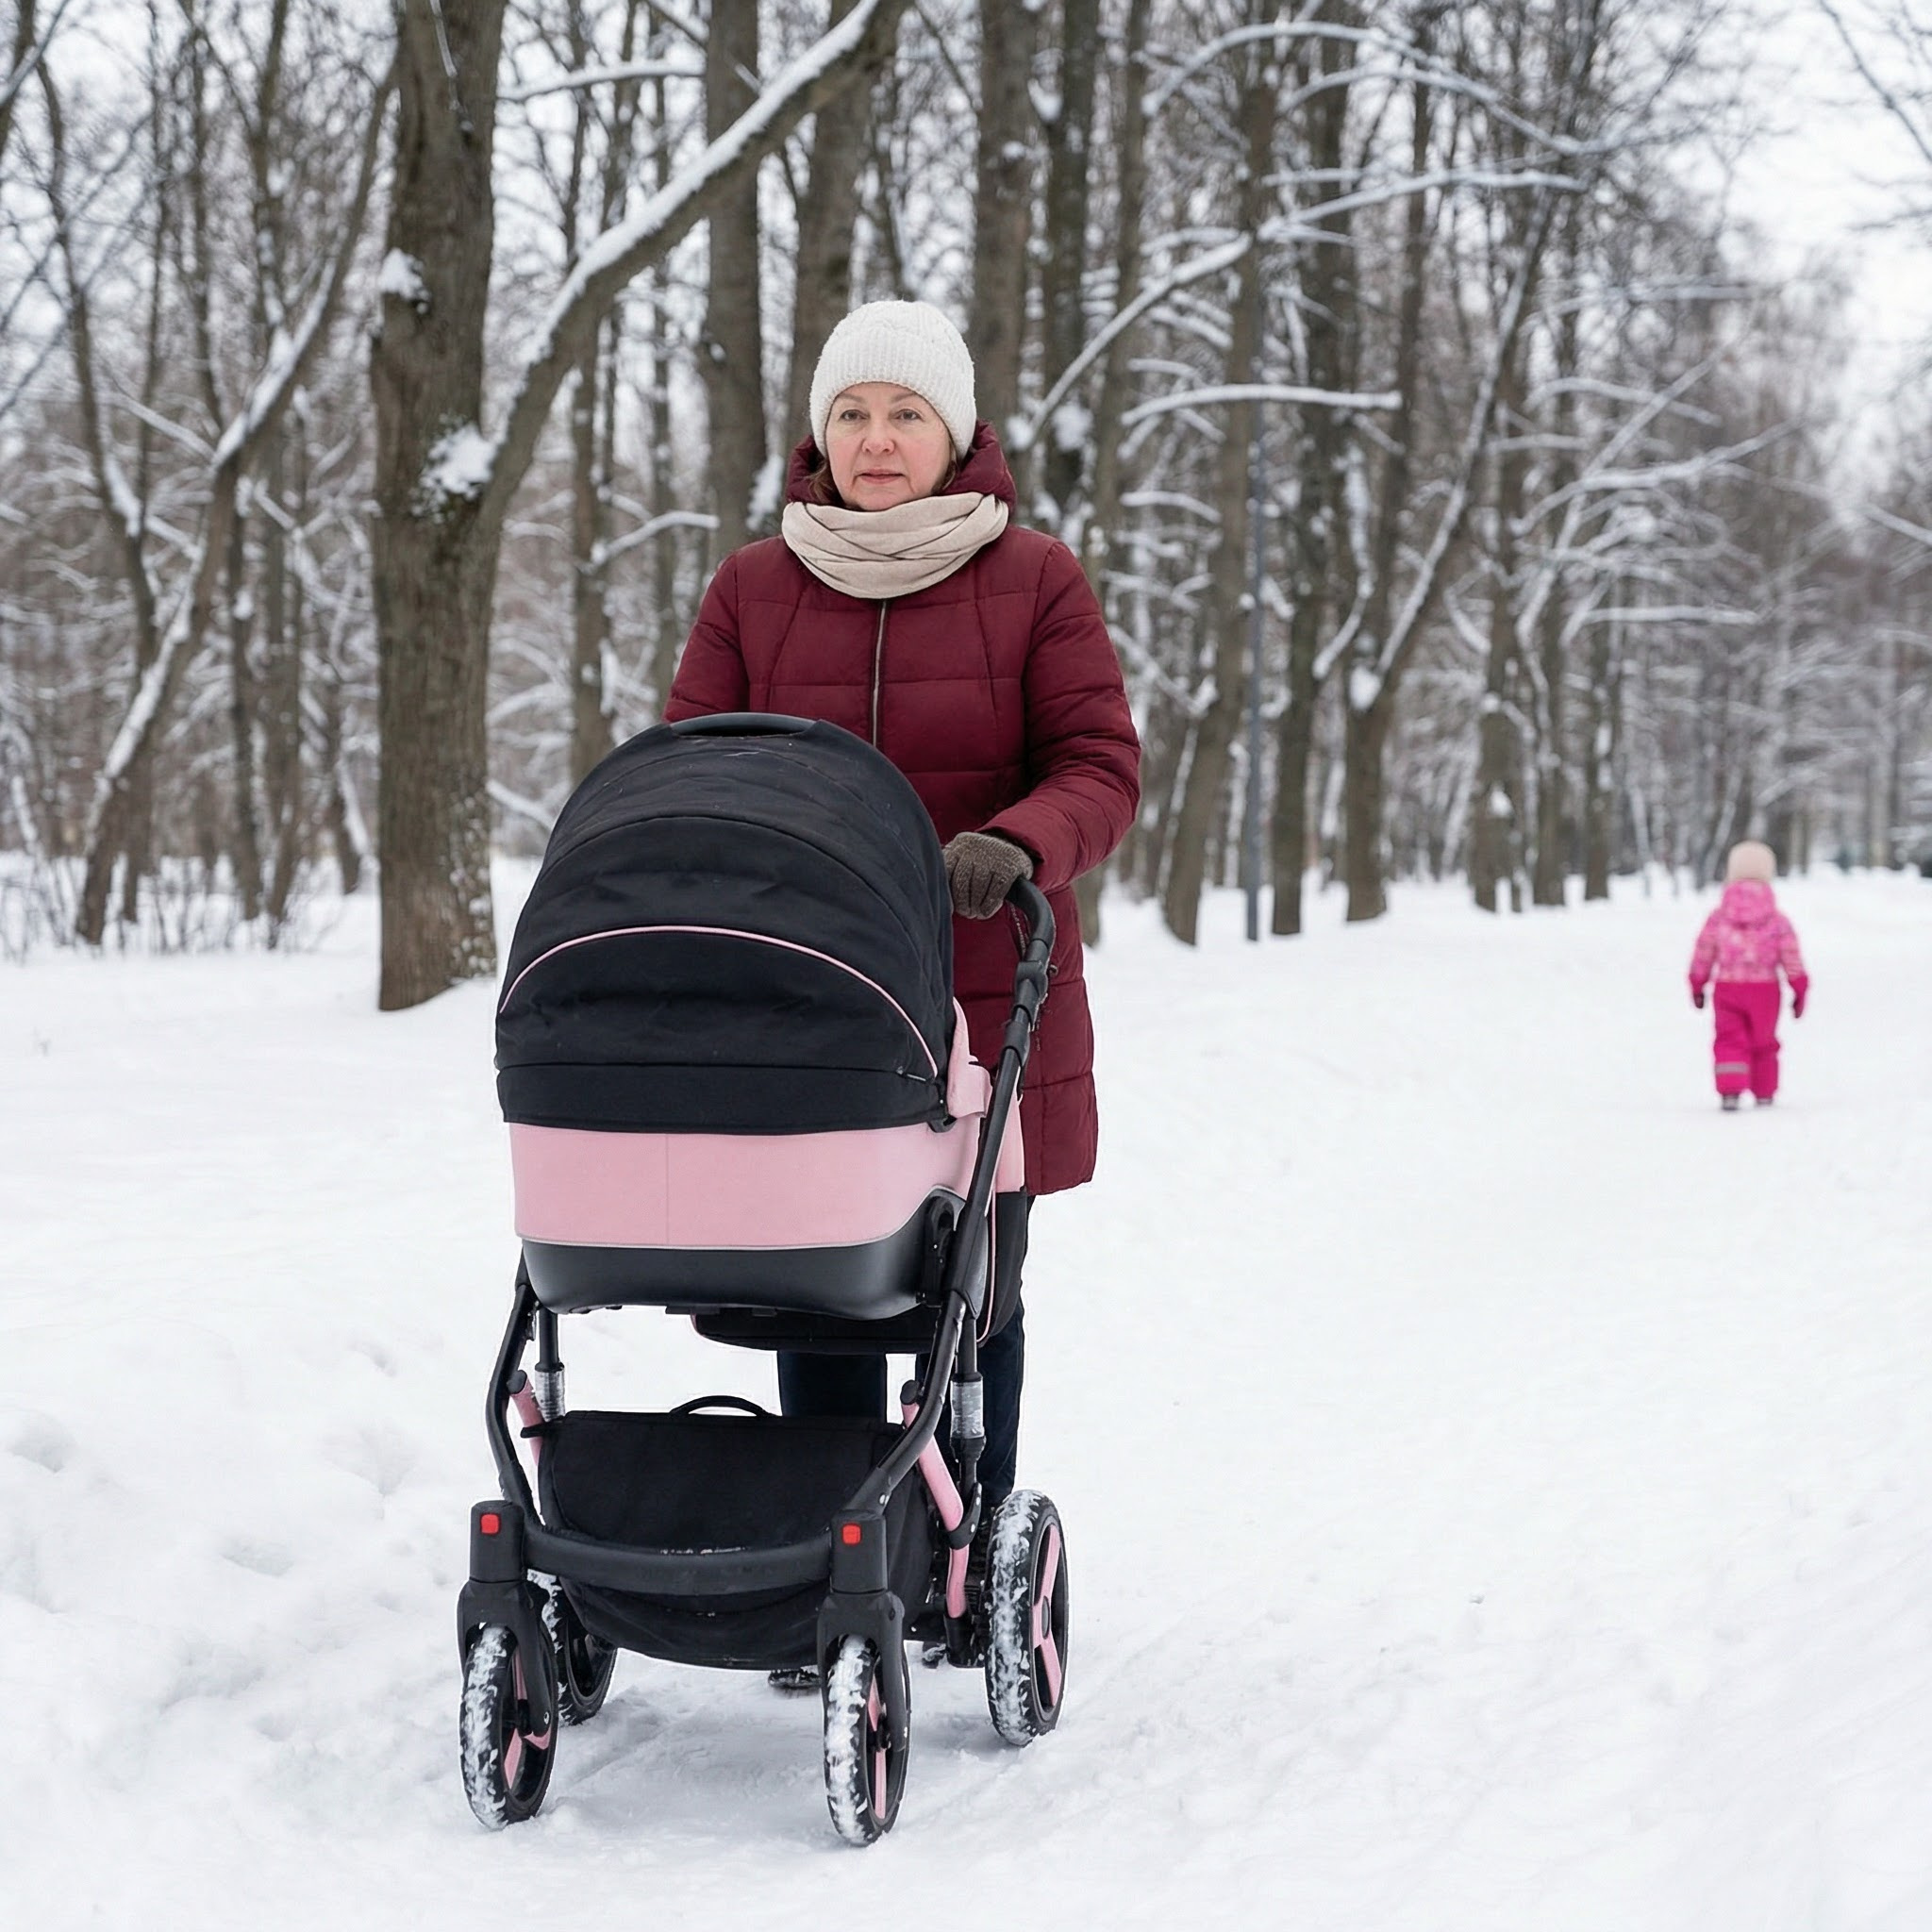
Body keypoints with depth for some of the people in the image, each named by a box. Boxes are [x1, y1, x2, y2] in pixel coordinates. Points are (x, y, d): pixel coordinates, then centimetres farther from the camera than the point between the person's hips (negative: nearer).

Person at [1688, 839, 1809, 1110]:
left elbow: (1703, 954, 5)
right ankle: (1764, 1093, 22)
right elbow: (1792, 958, 0)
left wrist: (1697, 986, 17)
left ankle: (1729, 1090, -18)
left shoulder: (1718, 918, 0)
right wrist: (1799, 990, 8)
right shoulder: (1777, 922, -2)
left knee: (1730, 1040, 1)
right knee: (1763, 1042, 15)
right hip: (1764, 989, 0)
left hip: (1727, 987, 0)